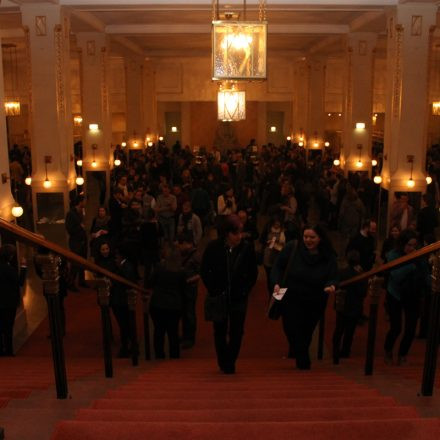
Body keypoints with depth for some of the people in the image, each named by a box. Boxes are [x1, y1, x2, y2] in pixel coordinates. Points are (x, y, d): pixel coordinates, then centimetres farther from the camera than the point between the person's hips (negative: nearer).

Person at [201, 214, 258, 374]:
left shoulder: (247, 247, -8)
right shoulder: (213, 247, -9)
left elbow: (253, 273, 5)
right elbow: (204, 271, 2)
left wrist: (245, 289, -2)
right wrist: (214, 291, -3)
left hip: (239, 297, 0)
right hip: (219, 296, 0)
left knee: (237, 332, 1)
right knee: (220, 331, 8)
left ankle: (231, 362, 17)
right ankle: (223, 362, 25)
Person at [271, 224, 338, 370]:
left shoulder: (328, 257, -9)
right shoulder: (292, 248, -11)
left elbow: (333, 278, -7)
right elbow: (278, 266, -2)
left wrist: (331, 286, -31)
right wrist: (276, 283, -17)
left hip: (315, 303, 1)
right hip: (291, 299, -1)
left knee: (306, 334, 14)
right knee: (293, 331, -9)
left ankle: (297, 354, 42)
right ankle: (304, 363, 8)